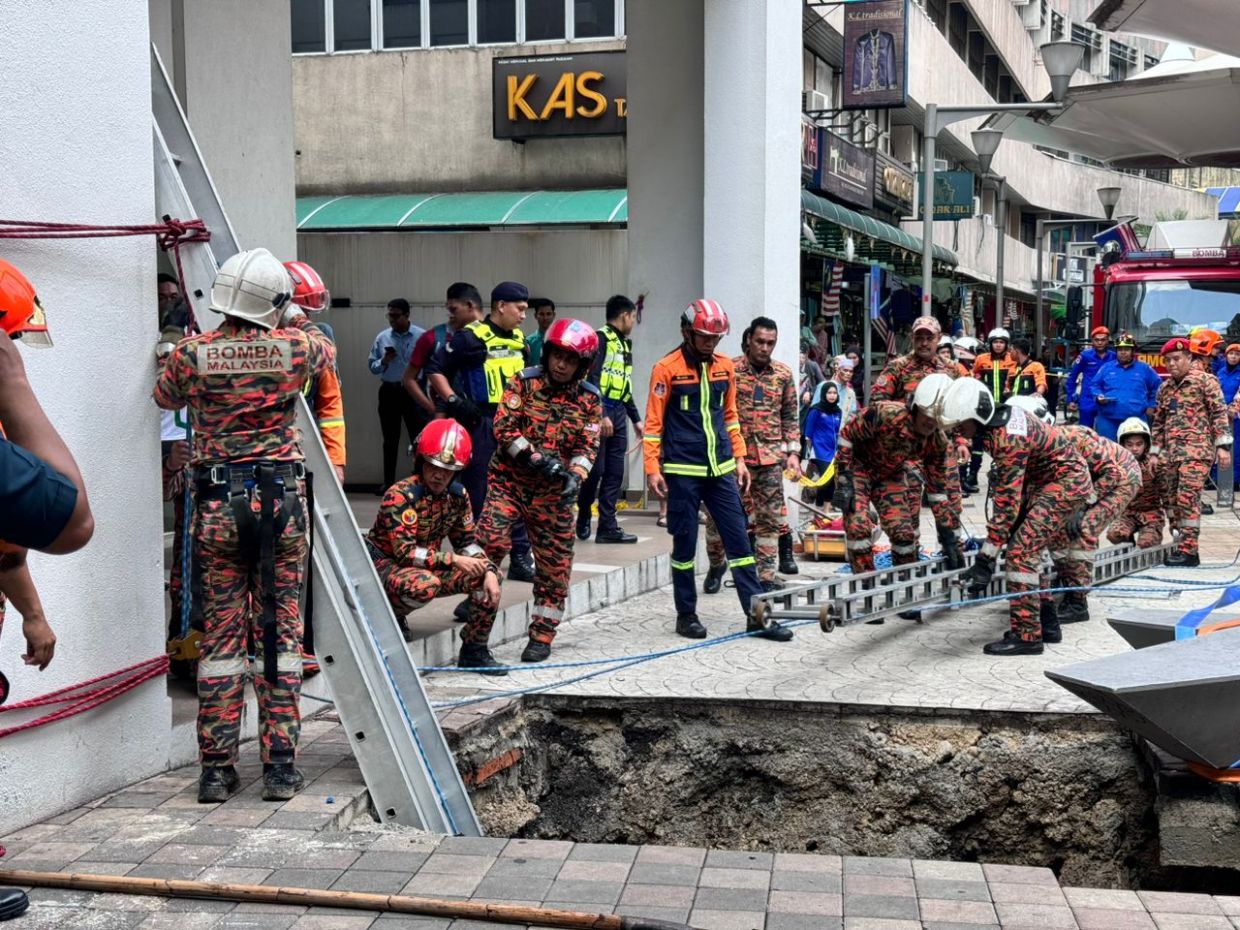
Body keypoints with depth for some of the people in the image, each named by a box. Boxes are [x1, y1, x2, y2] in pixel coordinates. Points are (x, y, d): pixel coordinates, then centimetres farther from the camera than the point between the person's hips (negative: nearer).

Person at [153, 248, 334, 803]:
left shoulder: (193, 353, -3)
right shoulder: (294, 347, -3)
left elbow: (165, 397, 19)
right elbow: (325, 351, 22)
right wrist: (295, 320, 40)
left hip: (217, 506, 1)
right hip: (281, 501, 0)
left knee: (220, 633, 6)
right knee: (280, 632, 6)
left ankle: (216, 768, 10)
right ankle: (279, 766, 8)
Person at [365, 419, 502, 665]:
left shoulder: (458, 495, -2)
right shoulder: (400, 495, -24)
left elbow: (466, 542, 4)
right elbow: (405, 553, -29)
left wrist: (489, 571, -14)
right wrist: (453, 560, -28)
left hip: (428, 565, 7)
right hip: (385, 564, -7)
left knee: (489, 574, -8)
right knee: (425, 584, -40)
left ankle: (474, 650, 0)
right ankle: (391, 615, -5)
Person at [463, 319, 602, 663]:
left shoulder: (589, 400, 4)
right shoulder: (524, 382, -3)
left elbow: (588, 446, 2)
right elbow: (504, 427, -8)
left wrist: (575, 476, -16)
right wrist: (535, 457, -19)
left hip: (553, 490, 3)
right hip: (509, 479, -2)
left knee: (555, 563, 5)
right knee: (489, 546, -17)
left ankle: (541, 636, 23)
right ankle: (475, 638, -8)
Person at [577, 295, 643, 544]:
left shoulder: (624, 344, 20)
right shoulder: (601, 339, -7)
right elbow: (592, 379, -16)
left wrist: (636, 418, 24)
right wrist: (600, 415, -22)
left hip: (618, 413, 9)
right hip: (600, 413, -8)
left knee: (614, 473, 5)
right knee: (596, 469, -5)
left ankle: (608, 527, 7)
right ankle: (583, 517, 15)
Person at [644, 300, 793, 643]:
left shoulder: (725, 367, 9)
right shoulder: (667, 369, -6)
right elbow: (654, 422, -5)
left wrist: (739, 457, 12)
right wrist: (652, 468, -10)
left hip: (721, 470, 5)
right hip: (682, 472, -5)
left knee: (739, 540, 3)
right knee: (684, 545, 4)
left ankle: (757, 614, 7)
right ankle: (686, 615, 17)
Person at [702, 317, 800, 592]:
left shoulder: (784, 374, 7)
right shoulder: (729, 370, -2)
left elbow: (790, 418, 13)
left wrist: (793, 452, 5)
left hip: (770, 458, 2)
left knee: (769, 519, 4)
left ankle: (765, 576, 12)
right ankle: (716, 564, 25)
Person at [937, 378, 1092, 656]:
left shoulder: (1008, 439, -31)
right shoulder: (1001, 414, -4)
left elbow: (1007, 502, -32)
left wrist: (986, 557, -31)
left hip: (1066, 483, -10)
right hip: (1042, 481, 10)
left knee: (1021, 551, -17)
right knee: (1031, 548, 14)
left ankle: (1026, 636, -16)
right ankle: (1046, 620, 23)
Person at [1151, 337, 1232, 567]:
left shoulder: (1205, 381, 0)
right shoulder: (1164, 388, 18)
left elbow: (1220, 413, -4)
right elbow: (1158, 422, 22)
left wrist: (1222, 446, -11)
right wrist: (1154, 452, 18)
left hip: (1197, 451, -6)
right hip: (1170, 452, 6)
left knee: (1187, 497, -14)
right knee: (1169, 499, 4)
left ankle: (1189, 550, -13)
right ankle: (1179, 544, 12)